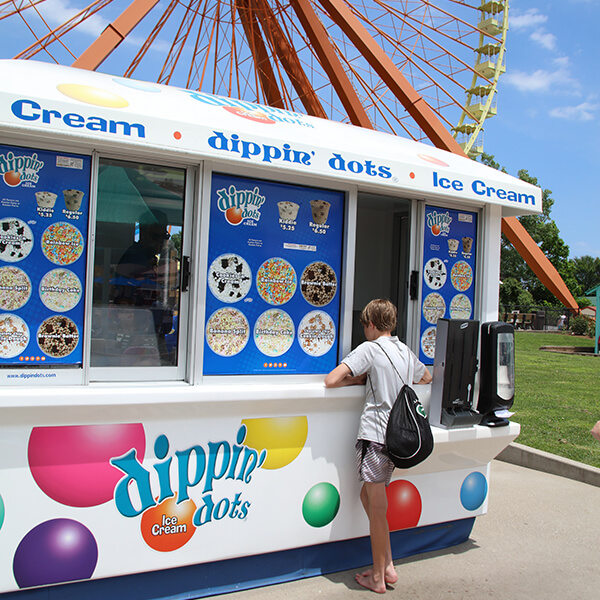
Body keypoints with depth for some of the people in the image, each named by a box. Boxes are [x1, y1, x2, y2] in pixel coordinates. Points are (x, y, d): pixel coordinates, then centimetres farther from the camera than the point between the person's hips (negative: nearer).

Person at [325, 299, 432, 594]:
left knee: (376, 506, 3)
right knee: (368, 496, 19)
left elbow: (331, 380, -15)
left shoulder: (369, 348, -8)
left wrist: (358, 380, 3)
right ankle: (386, 566, 24)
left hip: (376, 434, -7)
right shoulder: (405, 351, 13)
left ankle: (379, 577, 15)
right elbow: (426, 378, 33)